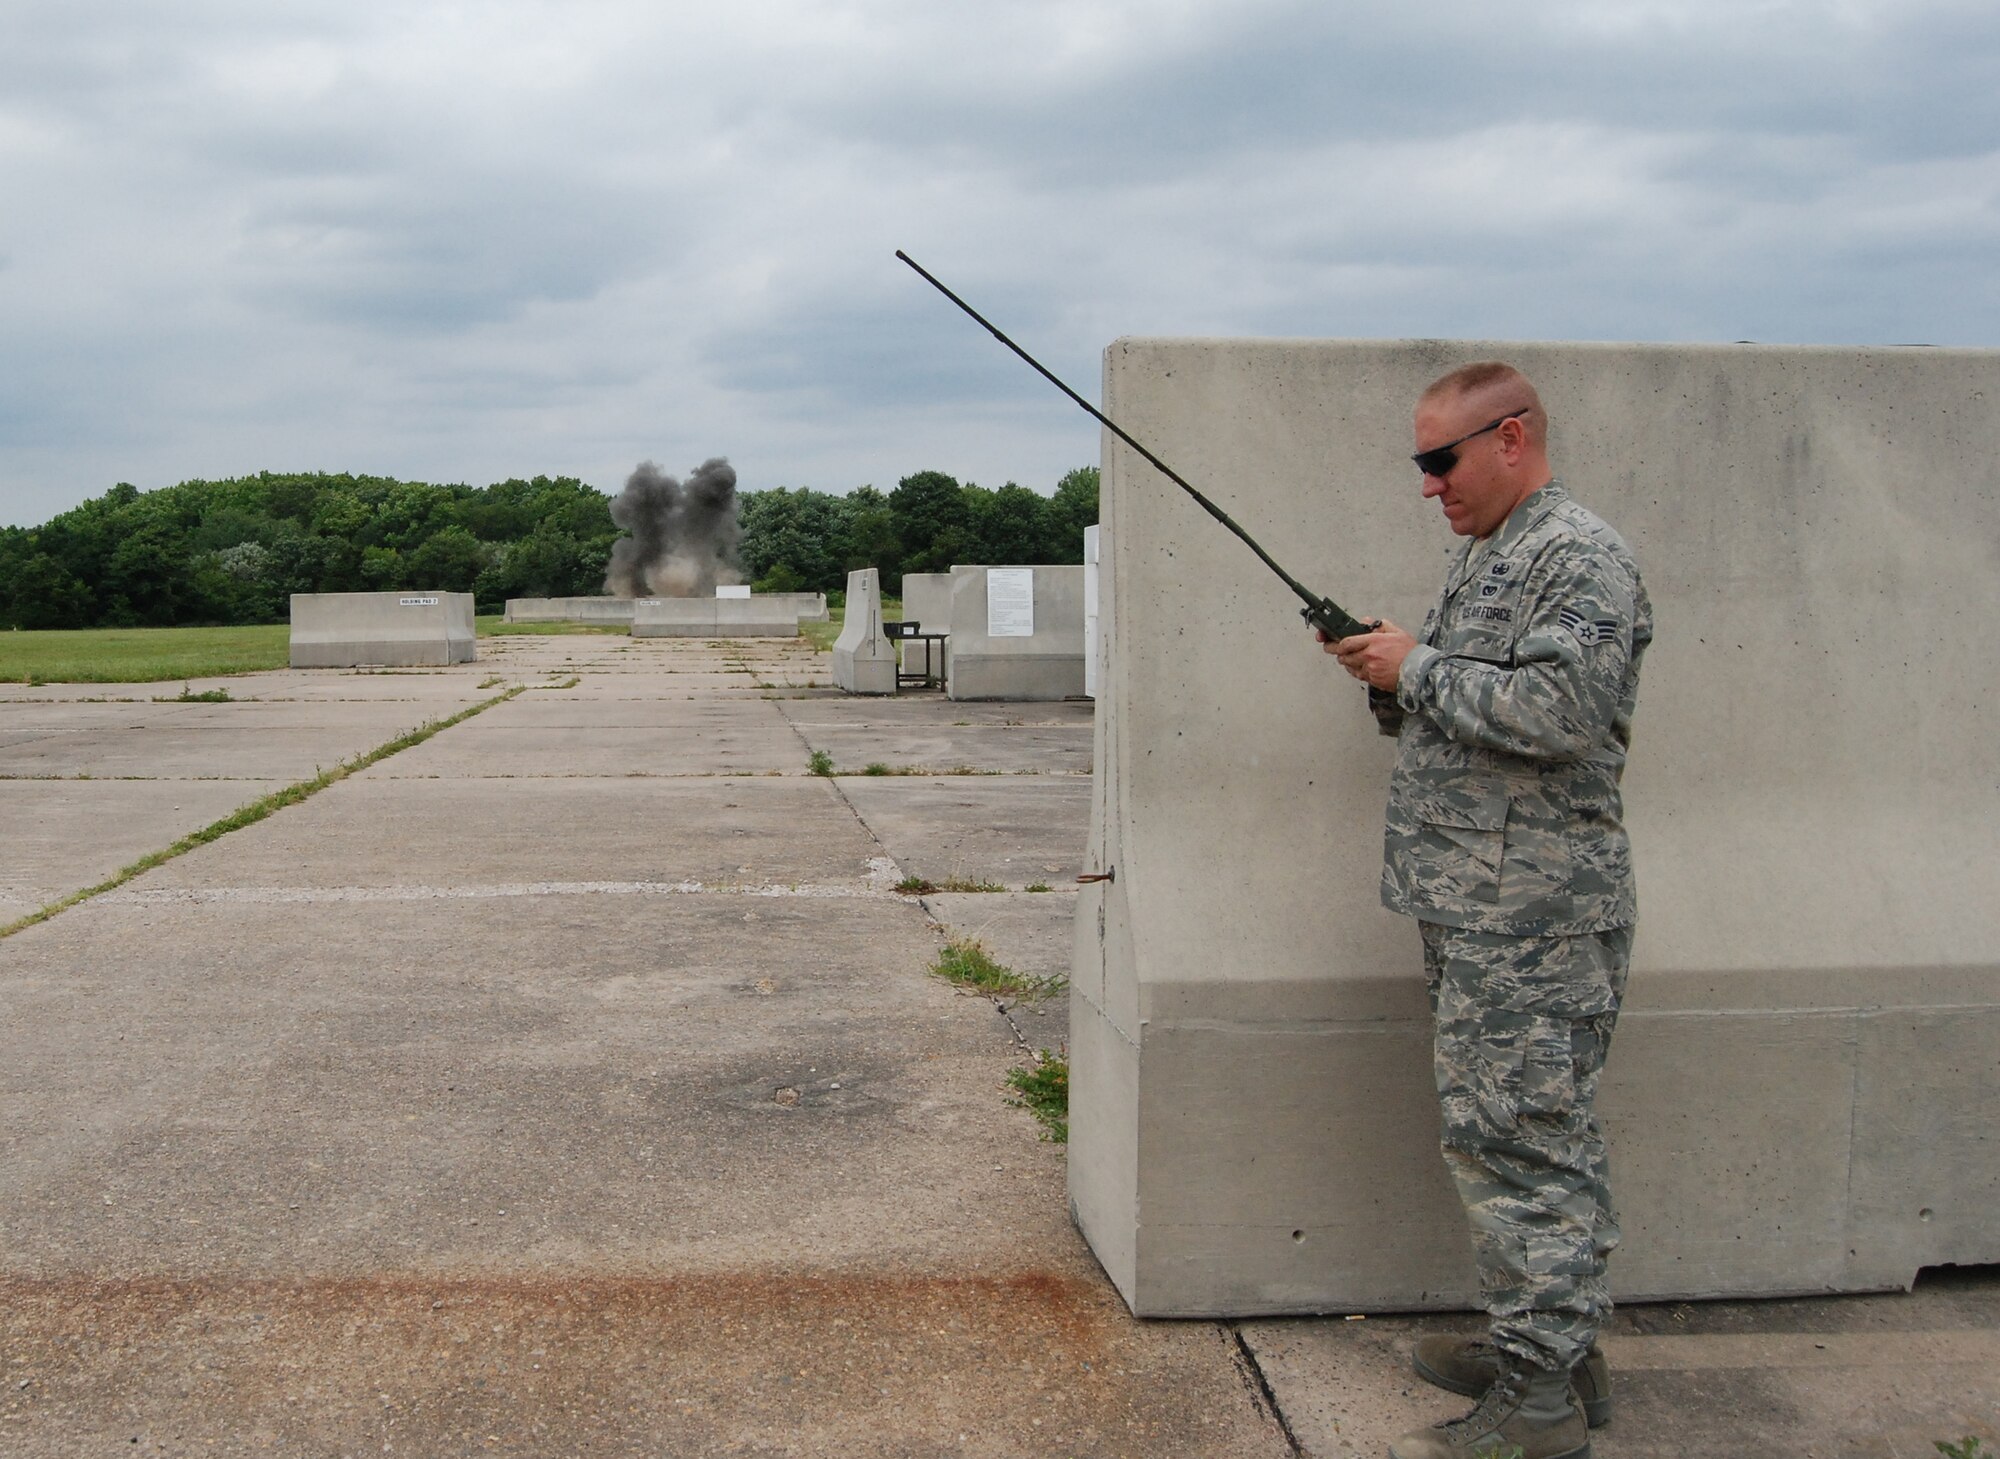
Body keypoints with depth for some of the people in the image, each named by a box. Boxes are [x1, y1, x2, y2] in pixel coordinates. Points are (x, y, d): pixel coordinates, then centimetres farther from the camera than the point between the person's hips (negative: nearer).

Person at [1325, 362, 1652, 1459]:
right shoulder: (1481, 559, 19)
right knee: (1528, 1138, 15)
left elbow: (1559, 712, -25)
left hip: (1533, 916, -10)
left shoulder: (1580, 558, -11)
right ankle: (1555, 1348, 26)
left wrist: (1418, 669, -15)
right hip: (1473, 906, 10)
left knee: (1518, 1140, -7)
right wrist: (1389, 681, 5)